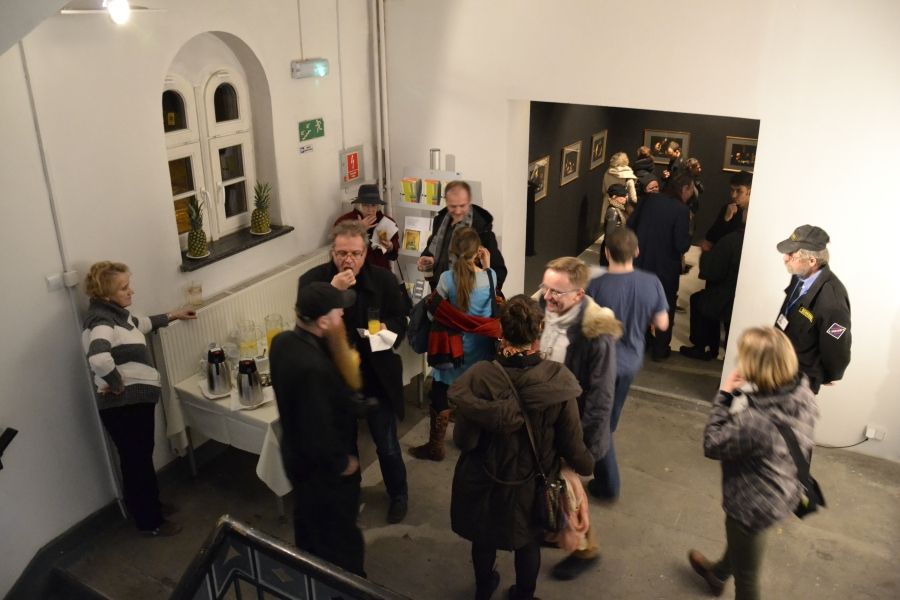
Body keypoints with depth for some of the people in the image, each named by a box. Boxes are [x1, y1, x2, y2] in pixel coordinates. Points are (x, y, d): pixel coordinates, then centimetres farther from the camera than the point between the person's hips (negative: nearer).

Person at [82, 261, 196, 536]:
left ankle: (151, 504, 43)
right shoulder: (101, 320, -23)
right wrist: (117, 385, -28)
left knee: (143, 456, 24)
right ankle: (149, 521, 23)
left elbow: (140, 323, 31)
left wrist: (173, 316, 34)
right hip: (123, 406, -9)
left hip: (137, 399, 9)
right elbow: (99, 359, -43)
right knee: (136, 461, 6)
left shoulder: (116, 312, 7)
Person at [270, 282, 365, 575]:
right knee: (339, 536, 16)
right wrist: (343, 463, -15)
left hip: (298, 456, 9)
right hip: (322, 467, -9)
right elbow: (320, 435, -33)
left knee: (309, 524, 32)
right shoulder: (313, 368, -39)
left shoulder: (284, 341, -10)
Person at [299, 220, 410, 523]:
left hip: (375, 376, 0)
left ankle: (398, 494, 39)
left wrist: (387, 329, -22)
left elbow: (400, 320, 1)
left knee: (387, 444, 13)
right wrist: (332, 291, -33)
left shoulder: (383, 279, -10)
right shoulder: (312, 280, -13)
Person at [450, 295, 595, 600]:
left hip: (486, 479, 0)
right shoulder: (558, 379, -25)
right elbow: (572, 443, -16)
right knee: (529, 541, 30)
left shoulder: (479, 377, -28)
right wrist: (588, 465, 7)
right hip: (533, 480, 0)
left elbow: (464, 439, -19)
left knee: (484, 537, 30)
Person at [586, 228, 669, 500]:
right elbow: (662, 324, -4)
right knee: (609, 421, 26)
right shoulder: (652, 283, -13)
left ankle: (607, 484, 22)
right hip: (631, 361, 5)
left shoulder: (596, 286, -23)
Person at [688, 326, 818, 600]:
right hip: (784, 494, 9)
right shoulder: (804, 395, -17)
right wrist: (738, 396, -10)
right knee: (739, 539, 38)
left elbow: (712, 445, -22)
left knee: (746, 575, 20)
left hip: (754, 504, -8)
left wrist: (724, 396, -20)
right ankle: (717, 572, 67)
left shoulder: (752, 421, -41)